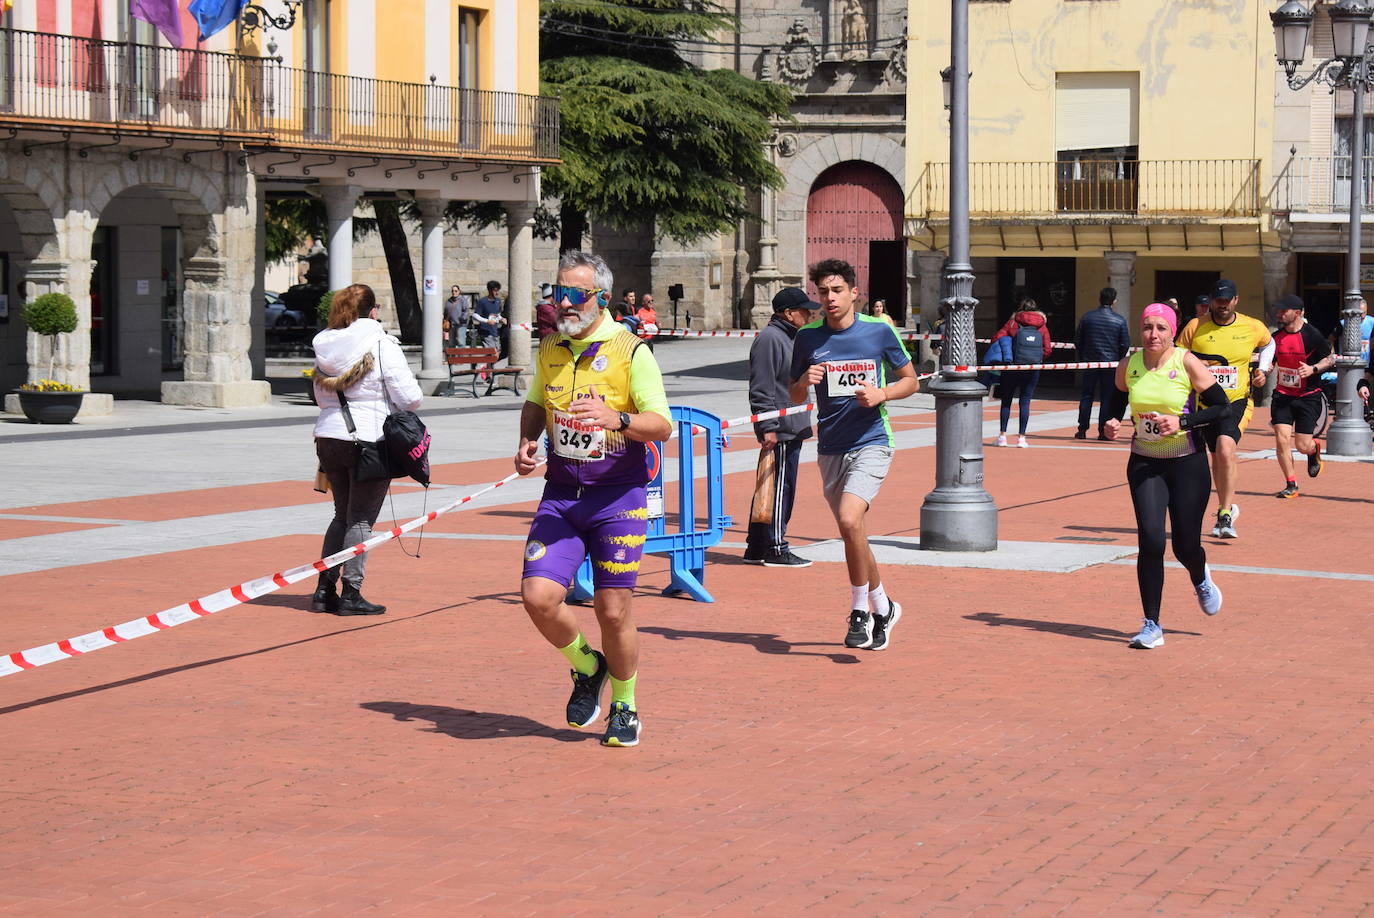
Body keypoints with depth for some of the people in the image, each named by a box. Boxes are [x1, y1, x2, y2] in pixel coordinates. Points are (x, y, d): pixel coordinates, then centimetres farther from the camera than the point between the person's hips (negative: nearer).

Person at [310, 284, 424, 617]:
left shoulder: (325, 347, 8)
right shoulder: (381, 345, -10)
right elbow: (410, 397, -10)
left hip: (329, 437, 6)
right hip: (369, 438, -6)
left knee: (343, 515, 18)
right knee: (361, 519, 2)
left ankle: (325, 589, 16)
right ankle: (351, 593, 2)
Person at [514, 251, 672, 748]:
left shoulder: (631, 351, -8)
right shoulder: (550, 349, 8)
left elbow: (662, 425, -10)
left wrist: (616, 419, -29)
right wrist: (527, 442, 5)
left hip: (618, 497, -4)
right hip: (561, 495, 4)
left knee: (613, 612, -2)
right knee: (538, 595, -11)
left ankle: (624, 707, 22)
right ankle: (586, 666, 18)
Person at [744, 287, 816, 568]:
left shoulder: (791, 337, 19)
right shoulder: (769, 339, -13)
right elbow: (761, 389, -18)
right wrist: (768, 427, -21)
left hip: (792, 429, 10)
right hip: (779, 430, -10)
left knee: (768, 489, 13)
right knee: (777, 489, -6)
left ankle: (756, 548, 19)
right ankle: (775, 550, -1)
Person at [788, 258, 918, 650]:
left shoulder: (879, 331, -3)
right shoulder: (808, 337, 4)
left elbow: (910, 380, 7)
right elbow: (794, 397, 12)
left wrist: (882, 393, -12)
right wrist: (805, 382, -10)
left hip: (871, 443, -4)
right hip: (830, 449, 4)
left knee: (849, 519, -23)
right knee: (852, 534, 10)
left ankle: (860, 610, -7)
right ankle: (882, 607, 30)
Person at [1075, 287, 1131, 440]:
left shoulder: (1087, 318, 2)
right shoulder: (1120, 320, -5)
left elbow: (1078, 341, 5)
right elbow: (1125, 344, -3)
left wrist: (1082, 358, 17)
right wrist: (1118, 360, 12)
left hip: (1090, 362, 2)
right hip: (1110, 363, -2)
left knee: (1086, 397, 9)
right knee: (1107, 398, 3)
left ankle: (1082, 431, 8)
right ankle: (1103, 432, 1)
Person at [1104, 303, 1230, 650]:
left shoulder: (1187, 363, -12)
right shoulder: (1128, 366, -2)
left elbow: (1222, 407, -9)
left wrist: (1181, 421, -20)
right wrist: (1112, 424, -4)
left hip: (1188, 463, -2)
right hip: (1144, 463, 2)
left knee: (1185, 546, 4)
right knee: (1150, 539, -13)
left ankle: (1201, 579, 44)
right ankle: (1151, 626, -3)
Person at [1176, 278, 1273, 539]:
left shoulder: (1253, 328, -1)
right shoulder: (1194, 327, -5)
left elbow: (1269, 344, 22)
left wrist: (1262, 370, 8)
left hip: (1237, 400, -2)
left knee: (1225, 449, -24)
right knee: (1217, 456, 13)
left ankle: (1225, 513, -21)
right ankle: (1228, 508, 33)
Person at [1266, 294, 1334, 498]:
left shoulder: (1312, 335, -12)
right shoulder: (1276, 337, 3)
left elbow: (1331, 359, -2)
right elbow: (1269, 362, 17)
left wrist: (1313, 369, -18)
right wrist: (1263, 369, -5)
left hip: (1308, 397, -4)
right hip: (1282, 396, 4)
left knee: (1302, 445, -3)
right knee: (1282, 439, -10)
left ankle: (1315, 449, 36)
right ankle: (1291, 485, 3)